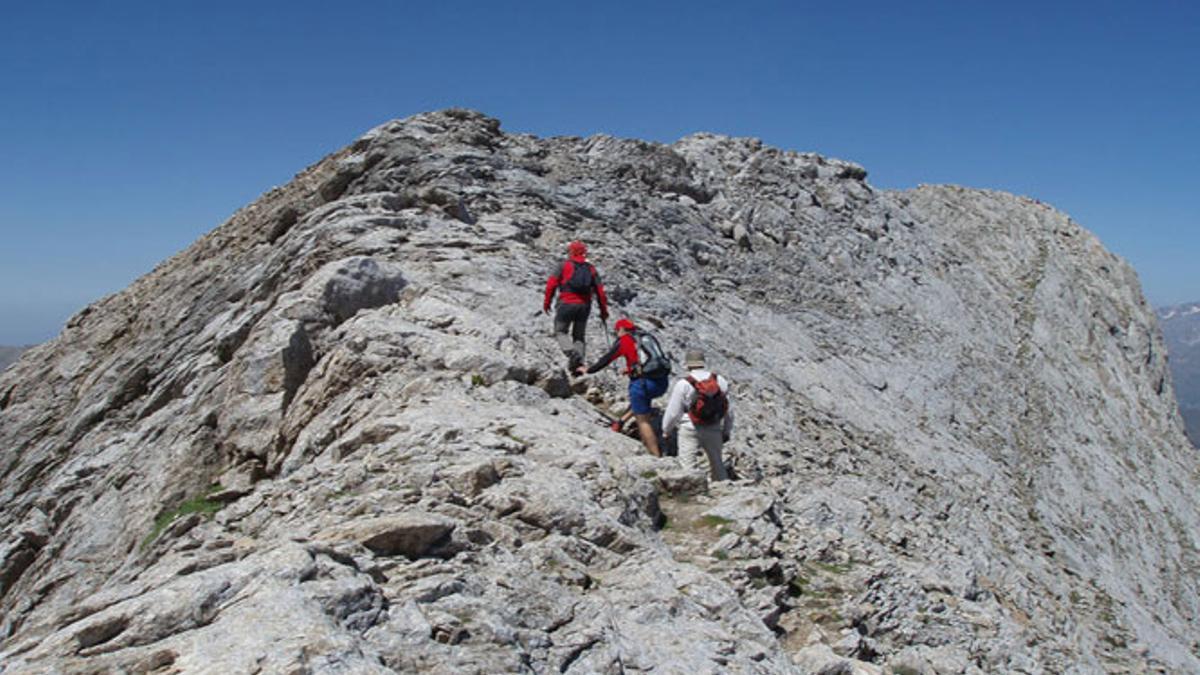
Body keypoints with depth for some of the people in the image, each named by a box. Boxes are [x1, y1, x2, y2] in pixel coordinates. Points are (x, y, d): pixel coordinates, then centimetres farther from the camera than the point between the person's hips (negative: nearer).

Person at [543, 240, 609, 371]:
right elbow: (600, 290, 8)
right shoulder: (591, 268, 13)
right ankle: (579, 361, -4)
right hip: (584, 306, 3)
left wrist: (546, 302, 4)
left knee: (560, 331, 9)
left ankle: (572, 353, -17)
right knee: (579, 336, 15)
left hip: (567, 304, -3)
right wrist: (604, 310, 13)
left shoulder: (564, 265, 5)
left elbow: (551, 283, -3)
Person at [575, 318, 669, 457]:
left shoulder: (623, 340, 4)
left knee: (643, 421, 5)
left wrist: (588, 371, 23)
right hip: (662, 383, 6)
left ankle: (656, 455, 3)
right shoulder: (648, 337, 21)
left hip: (644, 383, -6)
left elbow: (606, 359, 9)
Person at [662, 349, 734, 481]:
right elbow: (729, 410, 6)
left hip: (690, 431, -5)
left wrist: (666, 431, 9)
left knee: (688, 465, -1)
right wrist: (727, 431, 19)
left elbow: (673, 412, -7)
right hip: (714, 430, 5)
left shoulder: (683, 385, -14)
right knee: (717, 463, 20)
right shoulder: (720, 381, 0)